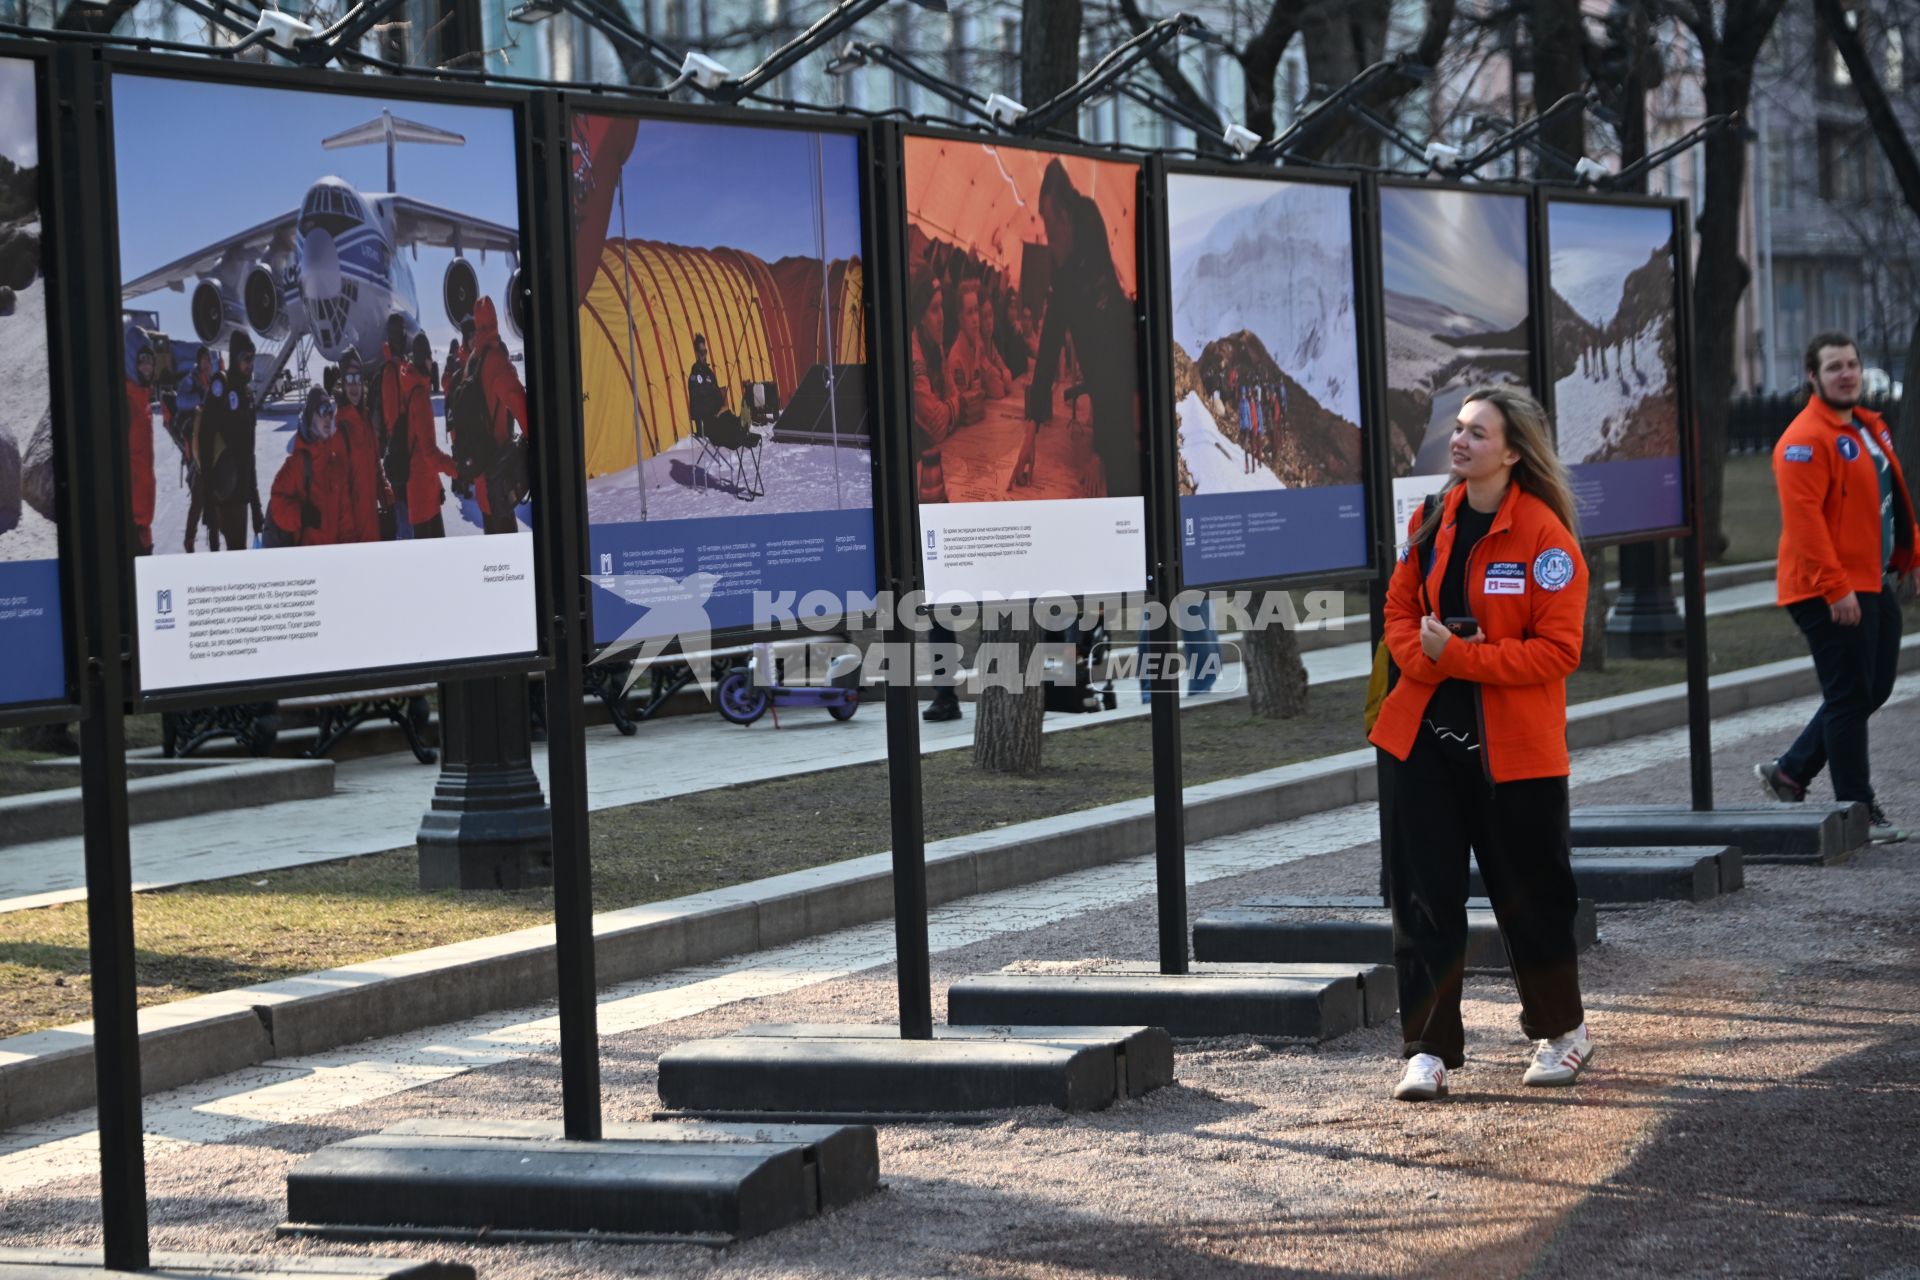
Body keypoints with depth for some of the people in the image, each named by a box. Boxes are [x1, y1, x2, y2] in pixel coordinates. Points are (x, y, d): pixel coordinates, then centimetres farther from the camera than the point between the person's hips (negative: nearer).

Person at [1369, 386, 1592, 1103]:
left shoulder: (1544, 534, -12)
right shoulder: (1432, 522, 6)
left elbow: (1557, 649, -15)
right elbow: (1400, 608, 15)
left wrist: (1458, 656, -21)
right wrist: (1420, 656, -7)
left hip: (1512, 747, -5)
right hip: (1423, 736, 5)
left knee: (1528, 893, 9)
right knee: (1423, 896, 1)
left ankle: (1562, 1031, 30)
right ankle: (1428, 1050, 6)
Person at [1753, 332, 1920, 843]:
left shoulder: (1869, 427, 14)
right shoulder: (1806, 440, -15)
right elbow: (1805, 518, -21)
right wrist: (1835, 588, -24)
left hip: (1877, 585, 9)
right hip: (1831, 593, -9)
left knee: (1872, 688, 13)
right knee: (1849, 697, -4)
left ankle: (1790, 771, 24)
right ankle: (1858, 809, 3)